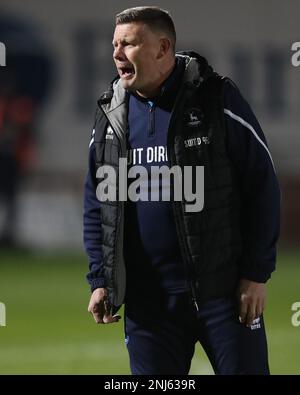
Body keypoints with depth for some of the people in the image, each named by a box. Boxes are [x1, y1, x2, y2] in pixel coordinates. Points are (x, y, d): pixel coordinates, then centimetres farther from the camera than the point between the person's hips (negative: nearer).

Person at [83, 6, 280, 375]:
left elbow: (262, 187, -5)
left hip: (223, 289, -4)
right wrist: (99, 280, 5)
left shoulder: (217, 99, -6)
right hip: (146, 298, 4)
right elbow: (96, 203, 14)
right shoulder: (111, 115, 7)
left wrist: (257, 274, -8)